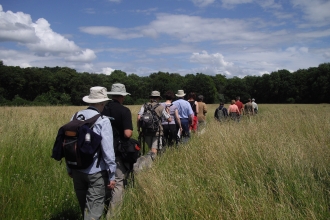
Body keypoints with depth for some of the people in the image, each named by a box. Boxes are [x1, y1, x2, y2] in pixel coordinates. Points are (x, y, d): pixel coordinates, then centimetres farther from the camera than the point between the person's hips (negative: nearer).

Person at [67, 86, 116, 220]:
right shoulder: (103, 120, -15)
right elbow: (108, 150, -18)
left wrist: (69, 168, 18)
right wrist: (112, 176, -10)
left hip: (77, 169, 6)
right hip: (95, 171, -6)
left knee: (83, 205, 23)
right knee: (94, 208, 1)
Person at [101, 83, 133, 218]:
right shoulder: (124, 111, -14)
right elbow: (127, 134, -21)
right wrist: (130, 131, 0)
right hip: (119, 151, -6)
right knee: (118, 183, 2)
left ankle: (106, 207, 36)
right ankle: (112, 214, 3)